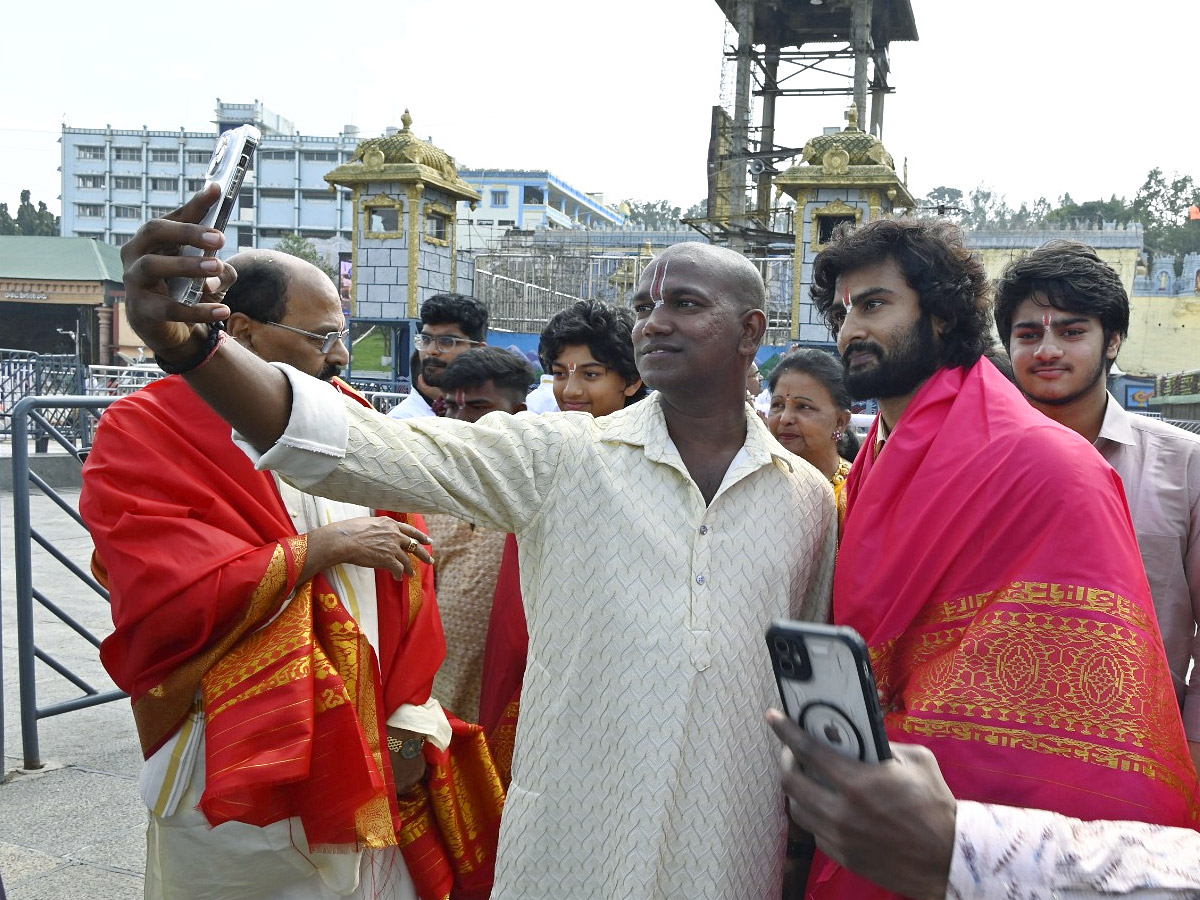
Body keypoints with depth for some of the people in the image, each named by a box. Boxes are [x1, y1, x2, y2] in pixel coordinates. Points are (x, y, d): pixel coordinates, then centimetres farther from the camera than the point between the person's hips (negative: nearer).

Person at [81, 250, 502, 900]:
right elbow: (166, 602, -22)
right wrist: (324, 547, -17)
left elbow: (408, 577, 5)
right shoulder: (141, 438, -9)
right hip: (234, 779, -4)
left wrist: (410, 716, -3)